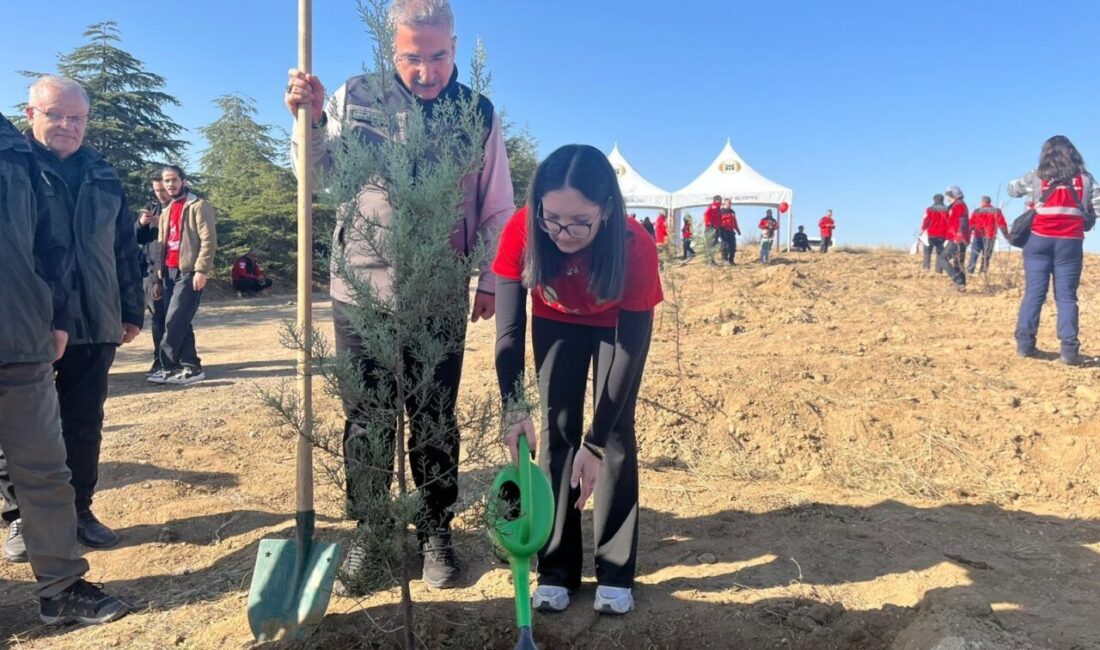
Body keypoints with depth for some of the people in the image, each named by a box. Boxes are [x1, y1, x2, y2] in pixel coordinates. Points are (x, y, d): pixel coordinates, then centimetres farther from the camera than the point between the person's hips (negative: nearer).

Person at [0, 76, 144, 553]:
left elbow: (125, 249, 14)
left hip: (94, 325, 3)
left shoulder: (103, 177, 11)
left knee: (85, 424, 11)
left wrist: (133, 311, 13)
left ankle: (79, 510, 23)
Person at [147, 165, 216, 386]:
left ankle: (168, 367, -3)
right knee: (181, 322, 6)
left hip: (189, 272, -8)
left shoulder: (199, 206, -3)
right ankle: (191, 367, 11)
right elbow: (162, 245, 21)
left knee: (174, 320, -11)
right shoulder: (167, 211, 21)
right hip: (169, 273, 8)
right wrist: (159, 276, 15)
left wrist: (201, 270, -19)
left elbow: (209, 240, -12)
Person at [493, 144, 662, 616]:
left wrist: (595, 442, -36)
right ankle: (557, 568, 6)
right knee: (557, 427, -4)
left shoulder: (635, 247, -38)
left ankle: (615, 573, 3)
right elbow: (509, 329, -27)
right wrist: (513, 409, -39)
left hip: (618, 324, -1)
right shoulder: (522, 231, -34)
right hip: (556, 322, 2)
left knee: (617, 430, -8)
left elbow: (631, 349, -33)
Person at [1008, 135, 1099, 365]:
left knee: (1034, 293, 4)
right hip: (1070, 243, 0)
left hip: (1039, 240, 0)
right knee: (1067, 296, 2)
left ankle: (1025, 343, 3)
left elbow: (1012, 189, 18)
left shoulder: (1036, 178, 2)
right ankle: (1069, 349, -3)